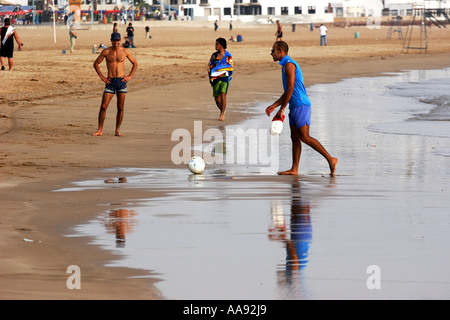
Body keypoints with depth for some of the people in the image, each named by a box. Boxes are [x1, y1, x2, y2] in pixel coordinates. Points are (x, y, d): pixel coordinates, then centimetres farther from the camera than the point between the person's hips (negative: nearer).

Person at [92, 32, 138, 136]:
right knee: (103, 106, -6)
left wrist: (129, 76, 4)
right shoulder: (106, 52, 0)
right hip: (110, 81, -1)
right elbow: (96, 63, 9)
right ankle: (100, 130, 2)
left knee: (120, 108, 2)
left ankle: (117, 130, 10)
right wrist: (102, 77, 1)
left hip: (121, 81, 1)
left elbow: (135, 63, 15)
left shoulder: (125, 51, 3)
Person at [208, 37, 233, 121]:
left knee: (223, 95, -19)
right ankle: (222, 111, 28)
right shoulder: (214, 55, 7)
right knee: (217, 98, 3)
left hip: (225, 77, -3)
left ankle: (222, 114, -17)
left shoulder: (228, 56, -1)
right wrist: (210, 78, 1)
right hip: (216, 79, 3)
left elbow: (230, 69, 0)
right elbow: (210, 67, 10)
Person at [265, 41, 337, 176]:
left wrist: (282, 109, -15)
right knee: (295, 138, 6)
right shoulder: (286, 65, 20)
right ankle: (294, 169, 4)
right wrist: (274, 106, 21)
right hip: (294, 107, 10)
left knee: (305, 138, -12)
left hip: (301, 106, -10)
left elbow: (290, 89, -19)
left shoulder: (289, 65, -13)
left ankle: (330, 159, -9)